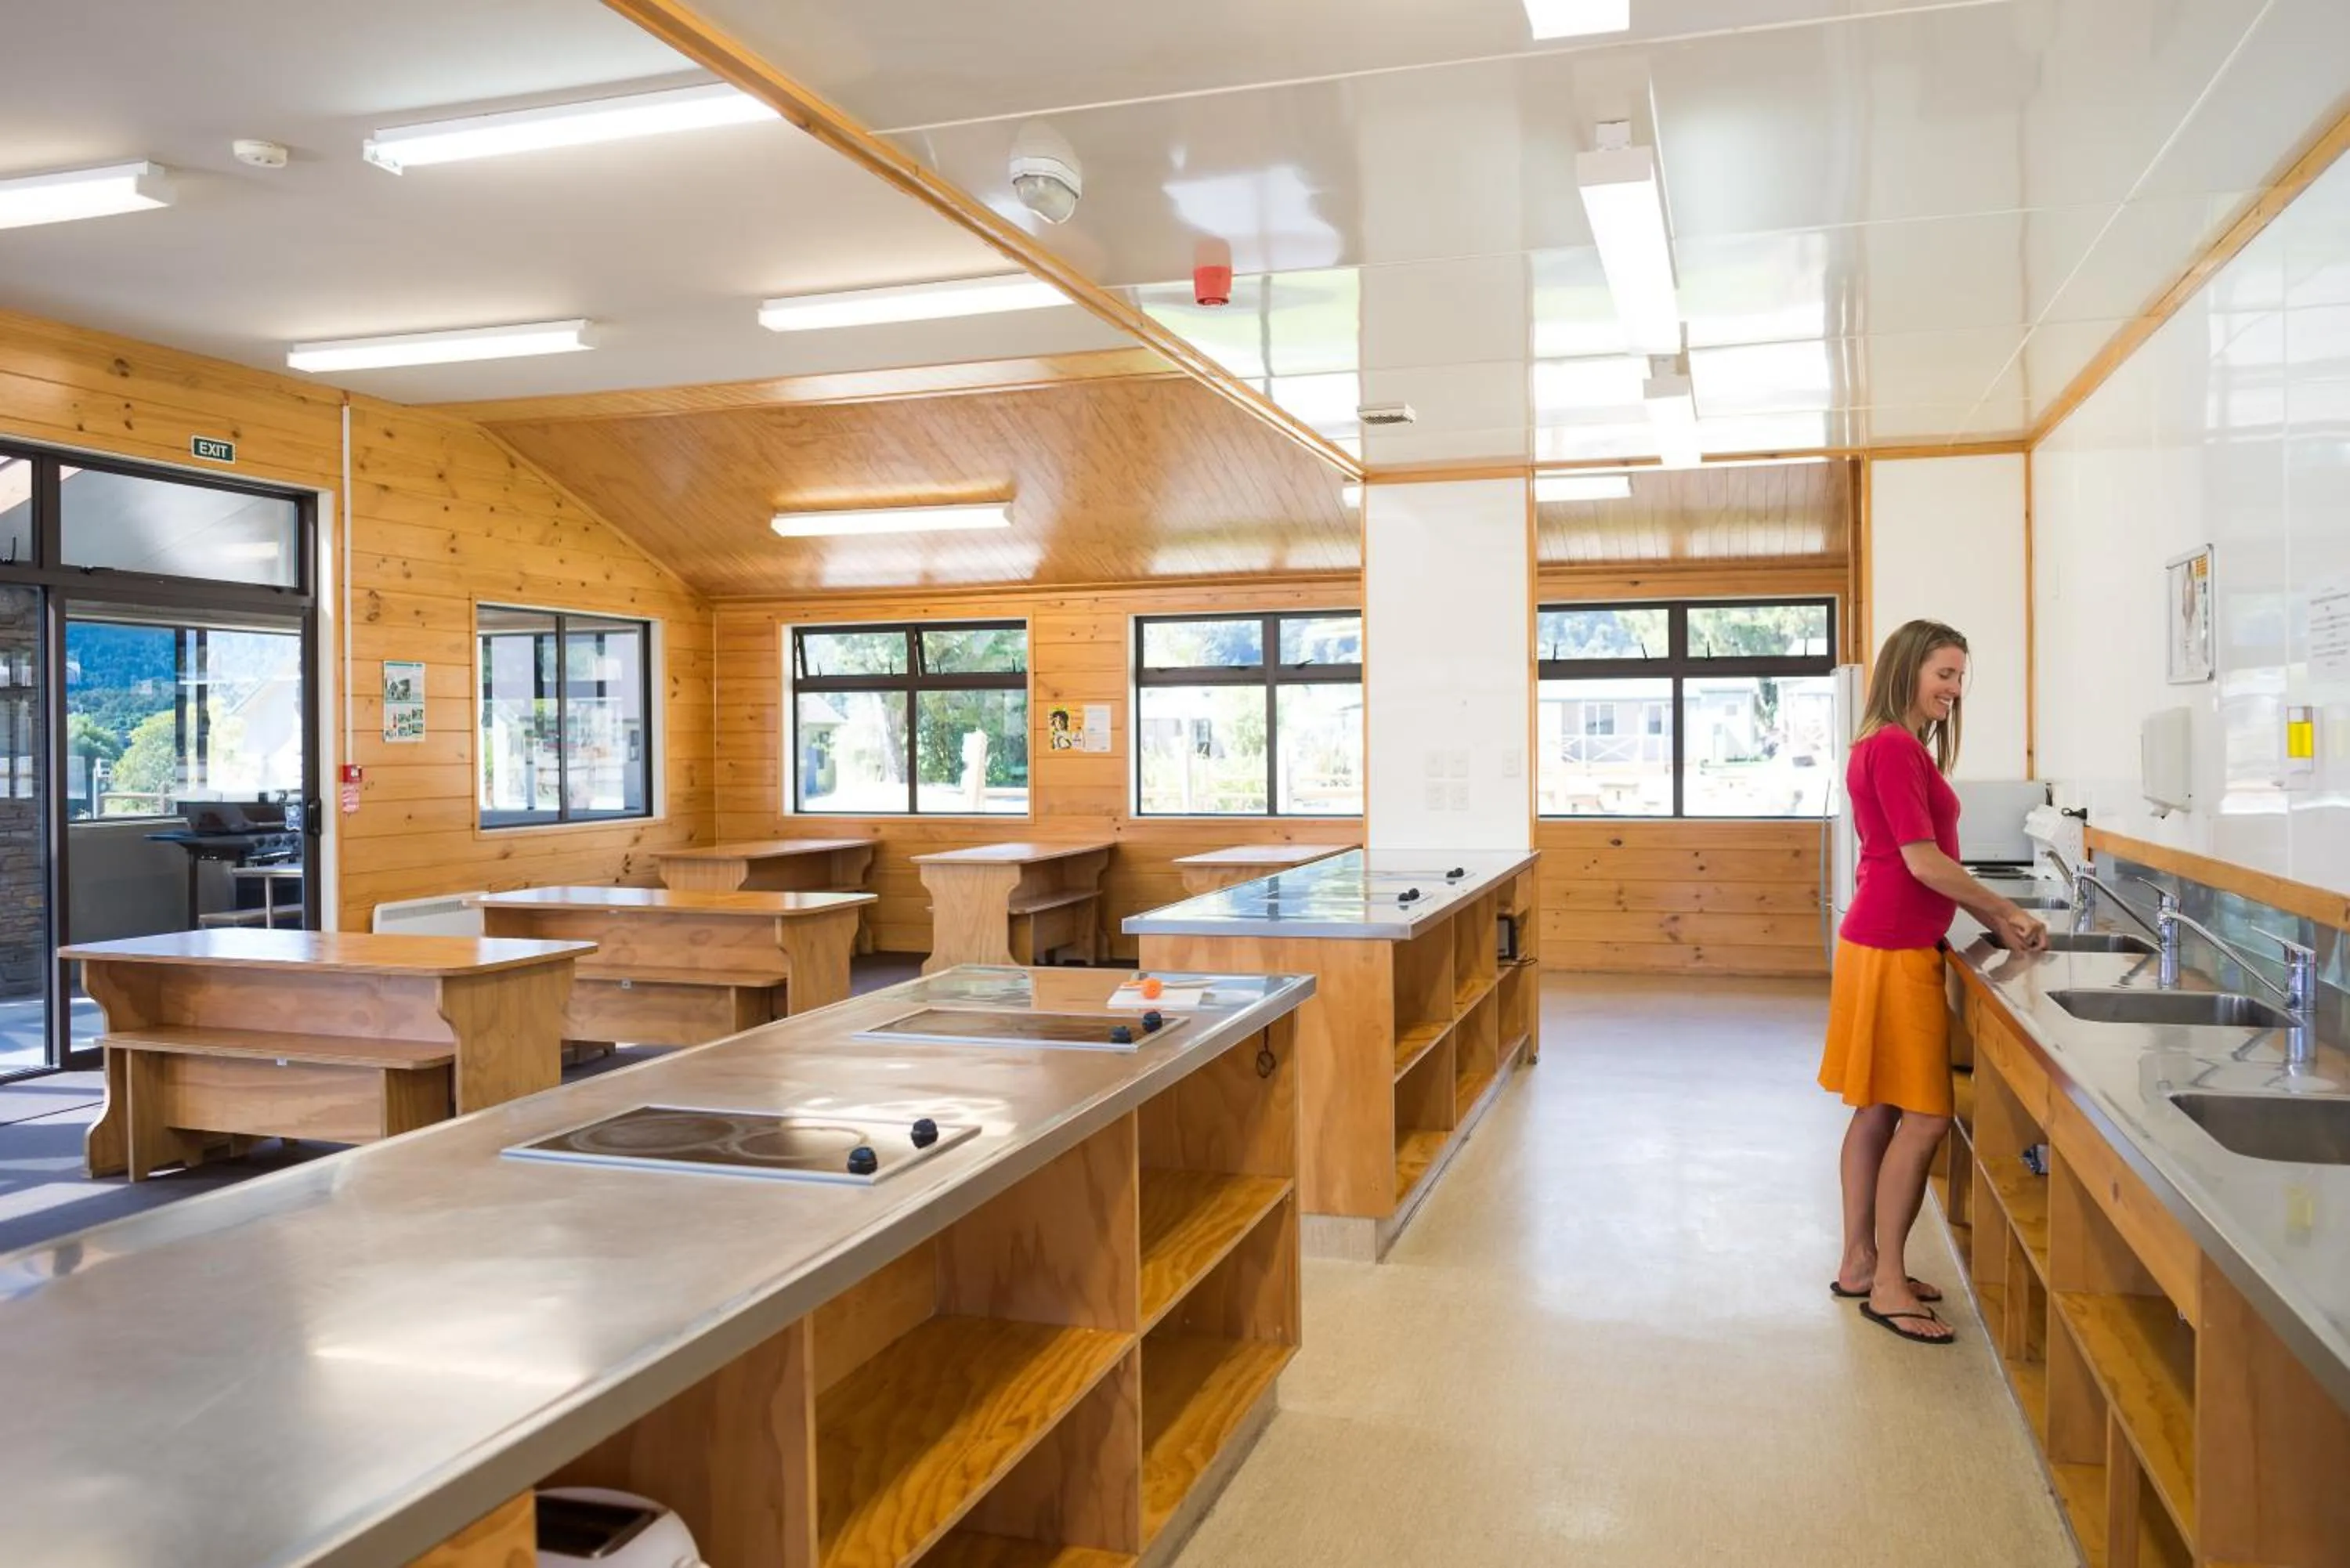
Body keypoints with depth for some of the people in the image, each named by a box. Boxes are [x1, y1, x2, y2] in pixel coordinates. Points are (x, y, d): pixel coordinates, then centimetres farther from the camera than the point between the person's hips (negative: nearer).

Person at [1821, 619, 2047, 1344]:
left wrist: (1997, 923, 10)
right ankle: (1887, 1285, 3)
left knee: (1877, 1112, 14)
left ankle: (1859, 1262, 23)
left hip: (1890, 944, 10)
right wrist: (2005, 911, -7)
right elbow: (1923, 861, -18)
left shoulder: (1897, 748, 16)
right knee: (1923, 1118, -5)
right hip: (1895, 951, -10)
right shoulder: (1893, 747, -15)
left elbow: (1928, 865, 17)